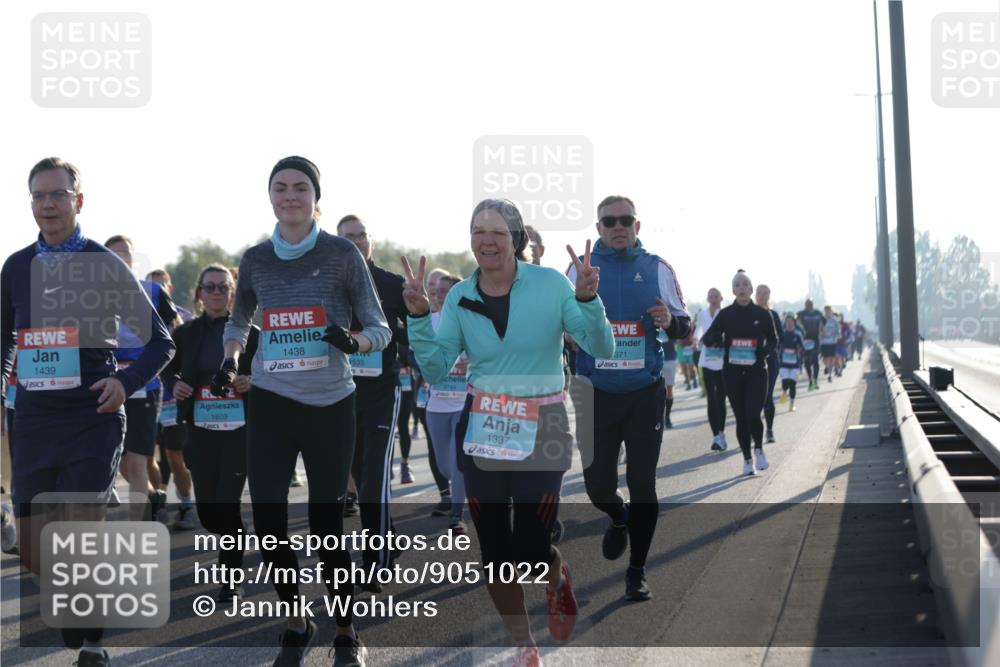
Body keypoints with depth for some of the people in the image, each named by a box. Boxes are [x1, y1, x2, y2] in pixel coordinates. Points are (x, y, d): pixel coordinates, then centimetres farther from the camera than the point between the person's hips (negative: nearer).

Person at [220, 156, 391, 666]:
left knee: (327, 523, 1)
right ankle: (296, 624, 19)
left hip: (329, 404, -2)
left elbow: (379, 328, -1)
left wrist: (354, 342, -23)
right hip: (270, 404, 2)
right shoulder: (256, 259, 5)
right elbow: (237, 321, 22)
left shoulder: (342, 254, -3)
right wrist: (230, 359, 2)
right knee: (266, 519, -4)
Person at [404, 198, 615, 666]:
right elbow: (435, 370, -2)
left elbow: (602, 351, -10)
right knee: (495, 553, 6)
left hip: (541, 430, -3)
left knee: (530, 554, -7)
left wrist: (587, 299, -25)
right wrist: (418, 315, -13)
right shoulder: (460, 297, 1)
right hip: (481, 433, 3)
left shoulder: (551, 284, -8)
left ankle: (557, 579, 32)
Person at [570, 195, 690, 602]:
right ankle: (618, 517, 38)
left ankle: (637, 572, 14)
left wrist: (670, 321, -14)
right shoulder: (580, 268, 4)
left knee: (642, 484, 0)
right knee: (597, 484, 1)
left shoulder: (658, 269, 4)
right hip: (596, 395, 0)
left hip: (645, 395, 0)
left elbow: (685, 326, 8)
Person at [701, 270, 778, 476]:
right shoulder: (725, 314, 1)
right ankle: (747, 459, 19)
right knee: (741, 417, 5)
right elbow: (706, 338, 3)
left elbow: (773, 339, 12)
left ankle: (759, 448, 15)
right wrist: (715, 339, -21)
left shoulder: (762, 314, 0)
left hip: (756, 372, -1)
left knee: (753, 414, -14)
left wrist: (763, 351, -9)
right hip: (732, 372, 1)